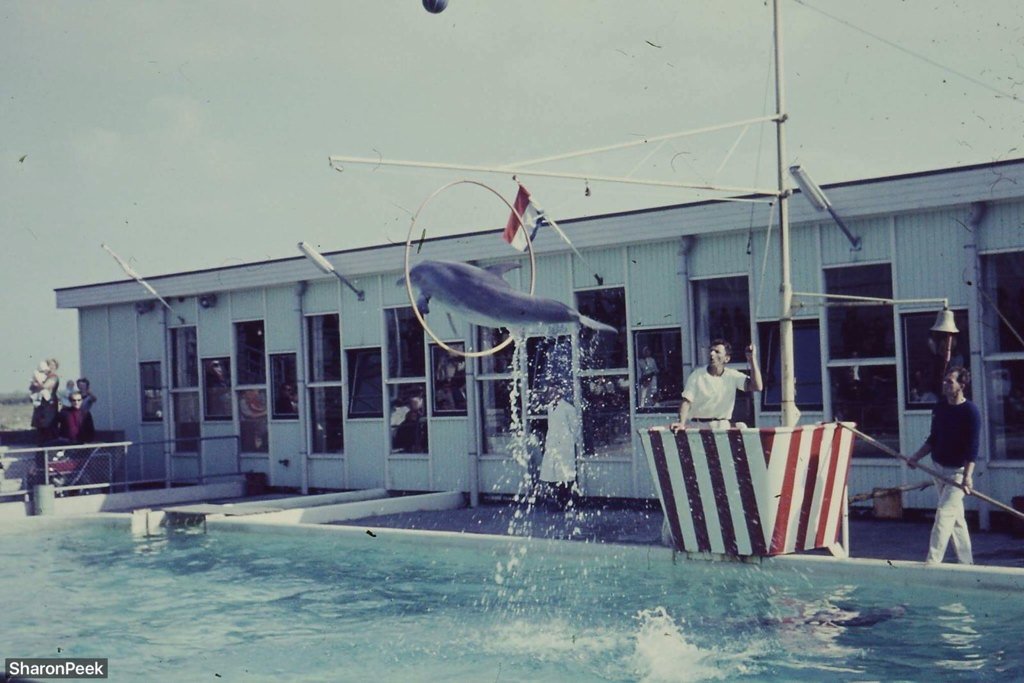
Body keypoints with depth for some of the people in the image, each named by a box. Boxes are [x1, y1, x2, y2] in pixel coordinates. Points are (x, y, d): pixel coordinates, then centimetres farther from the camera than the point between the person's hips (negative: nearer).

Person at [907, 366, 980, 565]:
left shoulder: (971, 412, -15)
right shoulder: (939, 408, 5)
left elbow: (972, 448, -19)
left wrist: (967, 476, -27)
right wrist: (917, 457, 4)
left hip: (958, 471, -7)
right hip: (939, 469, 7)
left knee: (944, 513, -12)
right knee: (956, 516, 12)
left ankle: (932, 562, -13)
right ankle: (966, 562, 20)